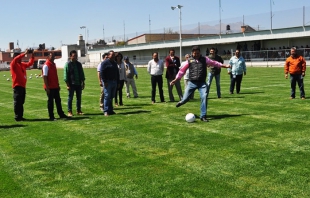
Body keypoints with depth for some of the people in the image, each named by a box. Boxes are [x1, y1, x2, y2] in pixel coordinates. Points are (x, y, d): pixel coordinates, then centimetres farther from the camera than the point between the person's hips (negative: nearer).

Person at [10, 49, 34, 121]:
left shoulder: (22, 64, 15)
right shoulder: (13, 64, -6)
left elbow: (30, 63, 22)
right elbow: (16, 59, -25)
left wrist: (32, 55, 8)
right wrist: (25, 53, -28)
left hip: (23, 86, 8)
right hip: (17, 86, -8)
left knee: (21, 102, 11)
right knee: (17, 102, -6)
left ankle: (20, 116, 18)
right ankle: (17, 117, -2)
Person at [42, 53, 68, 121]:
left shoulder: (53, 64, 14)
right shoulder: (46, 65, -13)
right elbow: (44, 77, -17)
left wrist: (58, 85, 18)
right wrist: (47, 87, -21)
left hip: (55, 87, 8)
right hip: (50, 87, -8)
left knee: (58, 100, 13)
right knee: (50, 101, 0)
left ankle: (61, 114, 22)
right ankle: (51, 117, 7)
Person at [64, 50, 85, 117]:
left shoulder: (79, 64, 12)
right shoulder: (68, 64, -4)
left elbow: (82, 73, 17)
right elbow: (66, 75, -7)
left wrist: (83, 82, 11)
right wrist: (68, 84, -12)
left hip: (78, 84, 5)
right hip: (71, 84, -5)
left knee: (79, 97, 9)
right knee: (70, 98, 0)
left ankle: (79, 110, 19)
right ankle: (69, 111, 6)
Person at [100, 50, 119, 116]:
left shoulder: (115, 63, 18)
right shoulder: (105, 63, -5)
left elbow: (117, 73, 23)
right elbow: (101, 73, -12)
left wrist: (117, 82, 17)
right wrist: (104, 82, -17)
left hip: (114, 82, 7)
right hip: (108, 82, -7)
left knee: (111, 97, 10)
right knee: (107, 96, -8)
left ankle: (110, 110, 15)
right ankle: (106, 111, -5)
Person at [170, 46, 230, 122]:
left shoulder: (205, 59, 8)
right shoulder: (189, 61, 5)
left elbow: (214, 63, 14)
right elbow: (182, 70, 7)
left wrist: (224, 66, 13)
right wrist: (176, 79, 5)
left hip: (202, 83, 1)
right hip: (192, 82, 0)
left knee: (204, 97, -16)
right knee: (185, 99, 1)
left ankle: (203, 116, -6)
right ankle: (181, 102, 41)